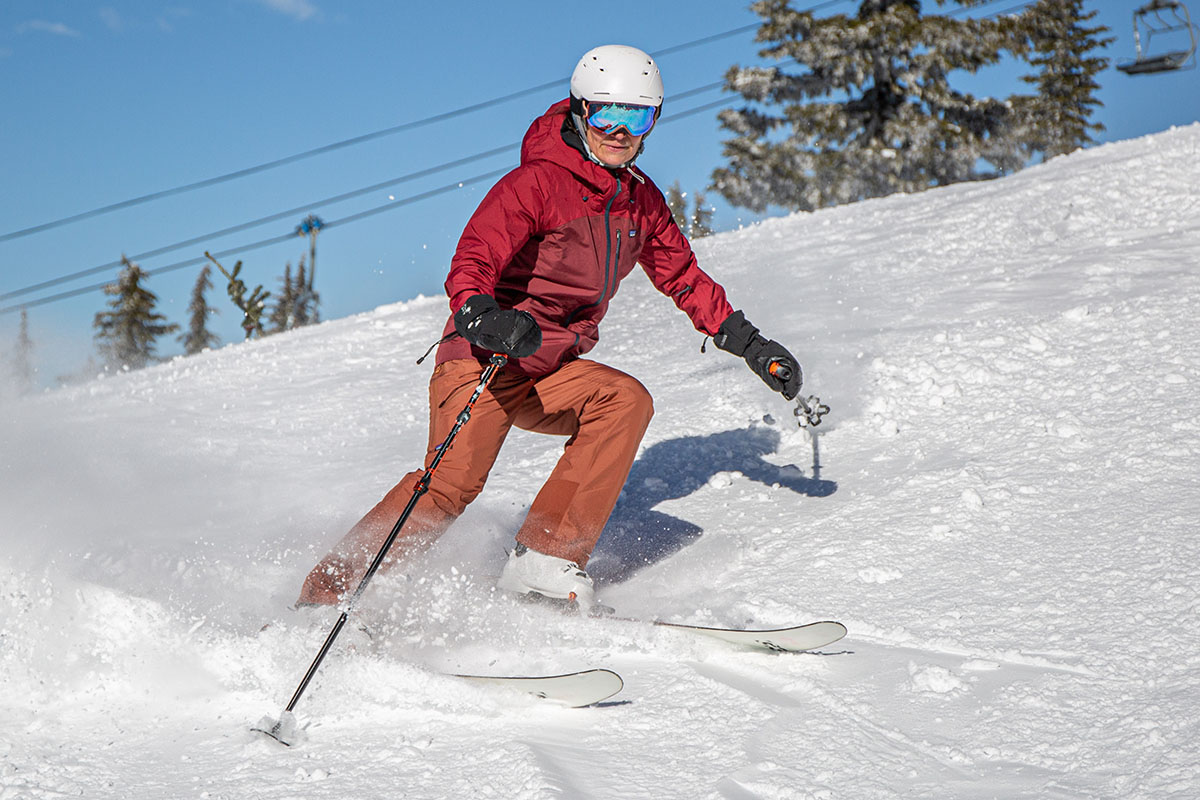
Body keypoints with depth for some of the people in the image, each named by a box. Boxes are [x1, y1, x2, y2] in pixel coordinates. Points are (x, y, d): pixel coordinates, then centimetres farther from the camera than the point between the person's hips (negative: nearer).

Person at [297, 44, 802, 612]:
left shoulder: (641, 201, 9)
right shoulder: (536, 183, -13)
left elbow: (683, 277, 21)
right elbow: (469, 269, -21)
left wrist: (751, 345, 16)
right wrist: (487, 319, -42)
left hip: (553, 371, 7)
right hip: (484, 357, -6)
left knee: (627, 400, -22)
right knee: (453, 482, -25)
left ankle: (547, 556, -23)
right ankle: (324, 597, -13)